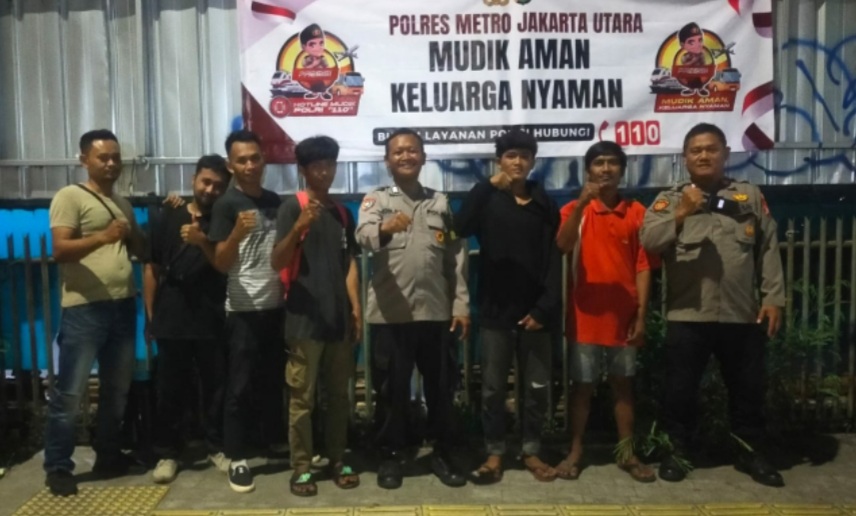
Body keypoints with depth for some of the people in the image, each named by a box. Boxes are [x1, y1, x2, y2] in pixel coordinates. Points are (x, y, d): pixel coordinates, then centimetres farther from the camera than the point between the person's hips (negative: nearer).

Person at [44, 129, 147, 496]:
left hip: (123, 306, 7)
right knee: (70, 392, 0)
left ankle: (108, 456, 26)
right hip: (84, 309, -7)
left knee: (117, 389, 13)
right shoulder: (70, 196, -3)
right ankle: (58, 467, 12)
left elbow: (143, 251, 21)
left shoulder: (122, 203, 18)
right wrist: (102, 237, -30)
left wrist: (131, 232, 2)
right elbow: (60, 250, -15)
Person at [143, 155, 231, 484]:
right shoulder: (168, 217, 6)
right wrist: (150, 314, 3)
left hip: (212, 320, 0)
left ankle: (217, 447, 21)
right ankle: (167, 453, 19)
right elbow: (152, 268, 7)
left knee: (215, 387, 6)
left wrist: (203, 242, -20)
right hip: (172, 318, 0)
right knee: (170, 389, 7)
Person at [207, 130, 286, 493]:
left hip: (276, 305, 5)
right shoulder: (226, 205, -8)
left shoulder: (274, 201, 10)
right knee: (241, 385, 1)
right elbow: (220, 264, -13)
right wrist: (237, 235, -31)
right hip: (244, 309, -5)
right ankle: (237, 459, 10)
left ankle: (276, 442, 30)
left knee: (274, 380, 15)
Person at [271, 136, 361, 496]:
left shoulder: (342, 212, 13)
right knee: (302, 397, 1)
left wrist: (355, 306, 5)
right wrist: (298, 228, -28)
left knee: (339, 395, 11)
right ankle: (301, 467, 11)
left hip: (339, 318, 5)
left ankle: (337, 461, 22)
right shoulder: (292, 207, -4)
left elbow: (349, 262, 14)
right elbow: (277, 263, -12)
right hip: (305, 319, -5)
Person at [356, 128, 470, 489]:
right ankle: (390, 456, 23)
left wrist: (461, 304, 3)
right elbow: (363, 236, -18)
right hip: (390, 314, -2)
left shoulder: (441, 202, 12)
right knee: (391, 388, 7)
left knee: (441, 385, 11)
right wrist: (384, 228, -41)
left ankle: (441, 454, 27)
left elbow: (456, 258, 10)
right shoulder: (375, 200, 3)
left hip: (436, 311, 3)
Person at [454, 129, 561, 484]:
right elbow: (460, 229, -17)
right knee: (493, 388, 6)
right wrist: (489, 185, -22)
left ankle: (531, 452, 24)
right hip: (496, 311, -1)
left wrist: (545, 307, -8)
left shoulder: (545, 205, 6)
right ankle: (494, 453, 19)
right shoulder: (487, 200, 4)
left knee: (536, 387, 9)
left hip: (534, 311, 1)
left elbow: (554, 260, 1)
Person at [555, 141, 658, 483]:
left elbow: (643, 266, 1)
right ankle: (575, 452, 17)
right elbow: (562, 247, -20)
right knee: (582, 385, 7)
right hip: (585, 315, -1)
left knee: (623, 384, 12)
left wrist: (641, 315, -4)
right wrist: (581, 203, -29)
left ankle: (627, 453, 23)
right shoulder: (575, 209, 0)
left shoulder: (637, 212, 3)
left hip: (623, 316, 2)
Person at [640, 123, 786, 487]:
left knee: (748, 388, 14)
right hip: (687, 315, -2)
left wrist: (773, 297, 0)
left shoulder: (750, 196, 9)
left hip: (743, 315, 2)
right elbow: (649, 241, -13)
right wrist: (681, 215, -27)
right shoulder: (669, 199, 3)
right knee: (681, 388, 7)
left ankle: (750, 453, 32)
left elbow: (769, 250, 7)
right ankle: (675, 451, 24)